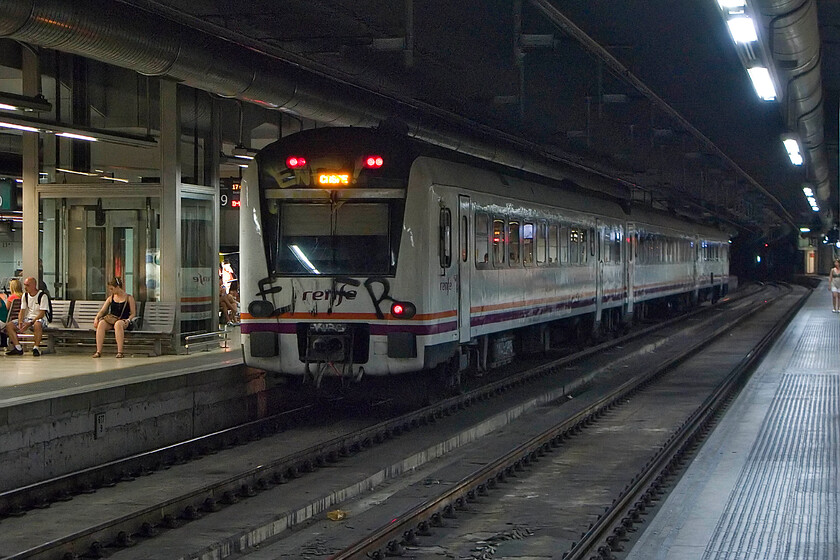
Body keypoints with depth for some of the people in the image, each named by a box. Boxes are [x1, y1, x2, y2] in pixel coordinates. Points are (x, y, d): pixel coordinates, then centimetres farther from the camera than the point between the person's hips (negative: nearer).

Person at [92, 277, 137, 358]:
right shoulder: (111, 298, 20)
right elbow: (102, 311, 14)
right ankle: (98, 351, -38)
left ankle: (119, 352, -46)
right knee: (101, 324, -32)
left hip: (123, 321, -4)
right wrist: (96, 318, -5)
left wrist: (128, 320, -15)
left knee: (118, 324, -41)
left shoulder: (129, 298, 9)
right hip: (111, 320, 4)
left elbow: (133, 313, 5)